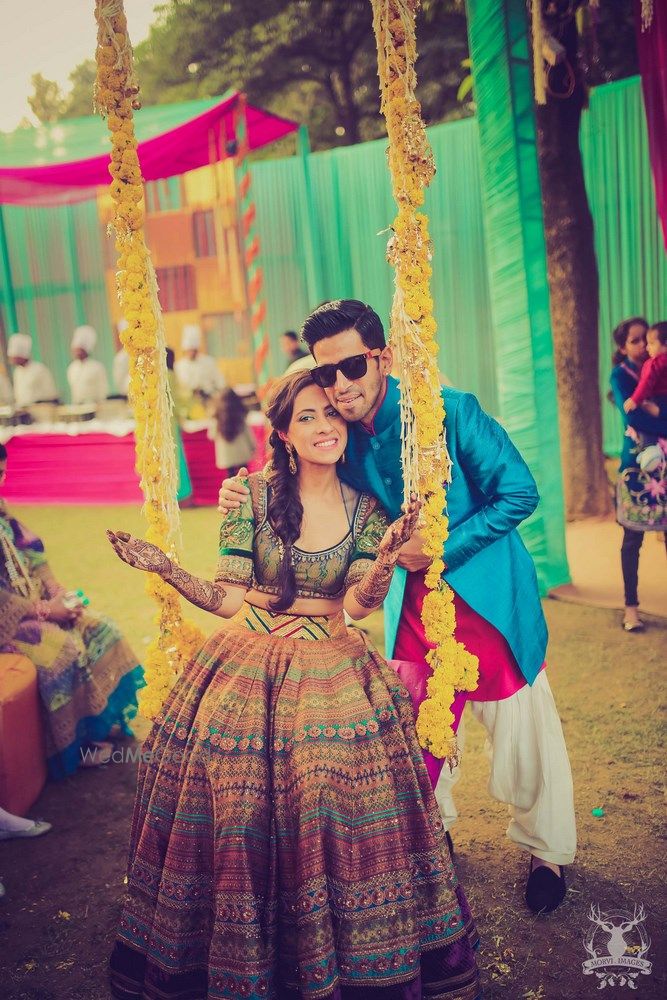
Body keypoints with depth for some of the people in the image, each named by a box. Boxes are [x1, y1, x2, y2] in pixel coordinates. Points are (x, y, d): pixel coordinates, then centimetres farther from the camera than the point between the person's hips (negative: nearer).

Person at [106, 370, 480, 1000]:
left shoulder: (368, 511, 3)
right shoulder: (252, 494, -1)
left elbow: (357, 605, -8)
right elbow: (229, 598, -1)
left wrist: (384, 562, -27)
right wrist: (165, 570, -15)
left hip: (332, 675, 1)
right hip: (247, 671, 0)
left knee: (338, 820, -5)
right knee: (237, 822, 0)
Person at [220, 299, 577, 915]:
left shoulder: (451, 411, -20)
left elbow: (519, 491, -16)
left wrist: (442, 548, -21)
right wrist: (247, 501, -11)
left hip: (489, 593, -4)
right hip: (412, 598, 5)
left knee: (522, 734, 5)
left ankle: (546, 852, 30)